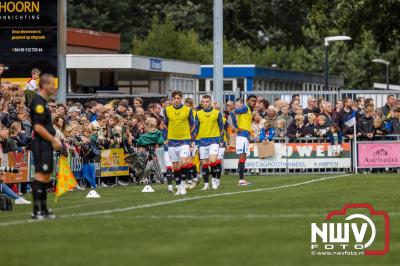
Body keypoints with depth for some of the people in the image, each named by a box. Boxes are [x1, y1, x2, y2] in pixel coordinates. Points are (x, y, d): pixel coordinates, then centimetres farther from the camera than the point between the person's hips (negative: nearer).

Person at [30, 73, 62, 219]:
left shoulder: (42, 101, 17)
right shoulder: (38, 102, -15)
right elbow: (38, 127, -21)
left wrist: (54, 139, 13)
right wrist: (54, 140, -15)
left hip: (46, 144, 10)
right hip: (41, 145, -10)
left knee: (45, 176, 13)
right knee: (41, 175, -10)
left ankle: (44, 209, 18)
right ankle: (36, 211, -10)